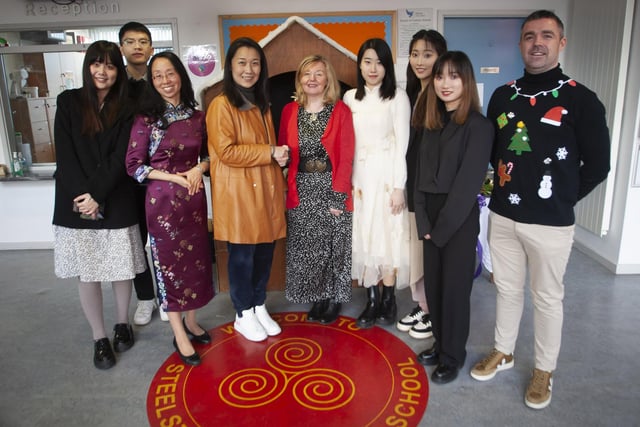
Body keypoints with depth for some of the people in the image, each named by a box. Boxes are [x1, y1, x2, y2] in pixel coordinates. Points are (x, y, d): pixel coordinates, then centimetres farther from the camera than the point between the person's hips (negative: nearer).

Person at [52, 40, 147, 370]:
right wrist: (83, 197, -13)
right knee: (87, 273, 6)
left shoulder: (125, 108, 3)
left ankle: (122, 324, 30)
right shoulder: (68, 102, 3)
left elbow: (120, 158, -6)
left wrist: (97, 195, -14)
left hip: (116, 203, 0)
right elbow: (65, 154, -3)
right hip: (76, 202, 0)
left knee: (121, 268, 8)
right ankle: (99, 338, 19)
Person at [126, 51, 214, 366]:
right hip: (162, 199, -4)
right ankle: (179, 334, 19)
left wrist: (199, 169, -8)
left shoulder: (197, 116, 4)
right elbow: (134, 165, -8)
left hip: (194, 197, 4)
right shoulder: (146, 119, -7)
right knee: (168, 261, 5)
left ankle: (190, 320, 32)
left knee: (195, 257, 11)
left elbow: (208, 153, 13)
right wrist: (175, 177, -15)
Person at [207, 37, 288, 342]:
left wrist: (279, 157, 6)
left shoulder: (261, 105, 16)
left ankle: (259, 307, 30)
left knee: (264, 253, 12)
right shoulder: (221, 105, -10)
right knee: (242, 255, 4)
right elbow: (226, 152, -18)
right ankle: (244, 315, 22)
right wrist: (271, 152, -16)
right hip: (237, 194, -7)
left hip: (265, 189, 7)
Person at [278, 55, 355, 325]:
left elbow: (346, 155, -7)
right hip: (301, 191, 3)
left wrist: (338, 195, -13)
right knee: (306, 248, 9)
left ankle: (335, 300, 22)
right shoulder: (290, 111, 7)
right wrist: (289, 188, -1)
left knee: (333, 246, 6)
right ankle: (318, 298, 25)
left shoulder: (340, 110, -3)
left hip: (332, 189, -3)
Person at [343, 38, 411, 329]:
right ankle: (372, 301, 18)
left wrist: (399, 186, -12)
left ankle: (388, 300, 16)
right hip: (359, 177, 4)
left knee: (388, 235, 1)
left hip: (386, 175, -4)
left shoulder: (397, 97, -3)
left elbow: (402, 144, -7)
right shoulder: (350, 97, 9)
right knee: (364, 236, 6)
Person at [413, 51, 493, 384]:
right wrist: (424, 221, -3)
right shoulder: (432, 124, 10)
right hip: (431, 218, 6)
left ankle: (453, 356, 22)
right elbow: (422, 174, 6)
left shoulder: (478, 126, -10)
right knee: (433, 285, 13)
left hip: (459, 222, -6)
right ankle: (440, 344, 32)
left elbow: (468, 183, -15)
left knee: (454, 289, 5)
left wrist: (442, 227, -13)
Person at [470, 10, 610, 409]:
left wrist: (562, 198, 1)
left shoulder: (581, 99, -7)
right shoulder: (503, 96, 6)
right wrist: (506, 187, 9)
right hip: (503, 216, 4)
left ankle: (544, 370, 29)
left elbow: (597, 165, -3)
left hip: (551, 223, -4)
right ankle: (503, 352, 37)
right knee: (507, 289, 18)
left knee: (547, 298, 10)